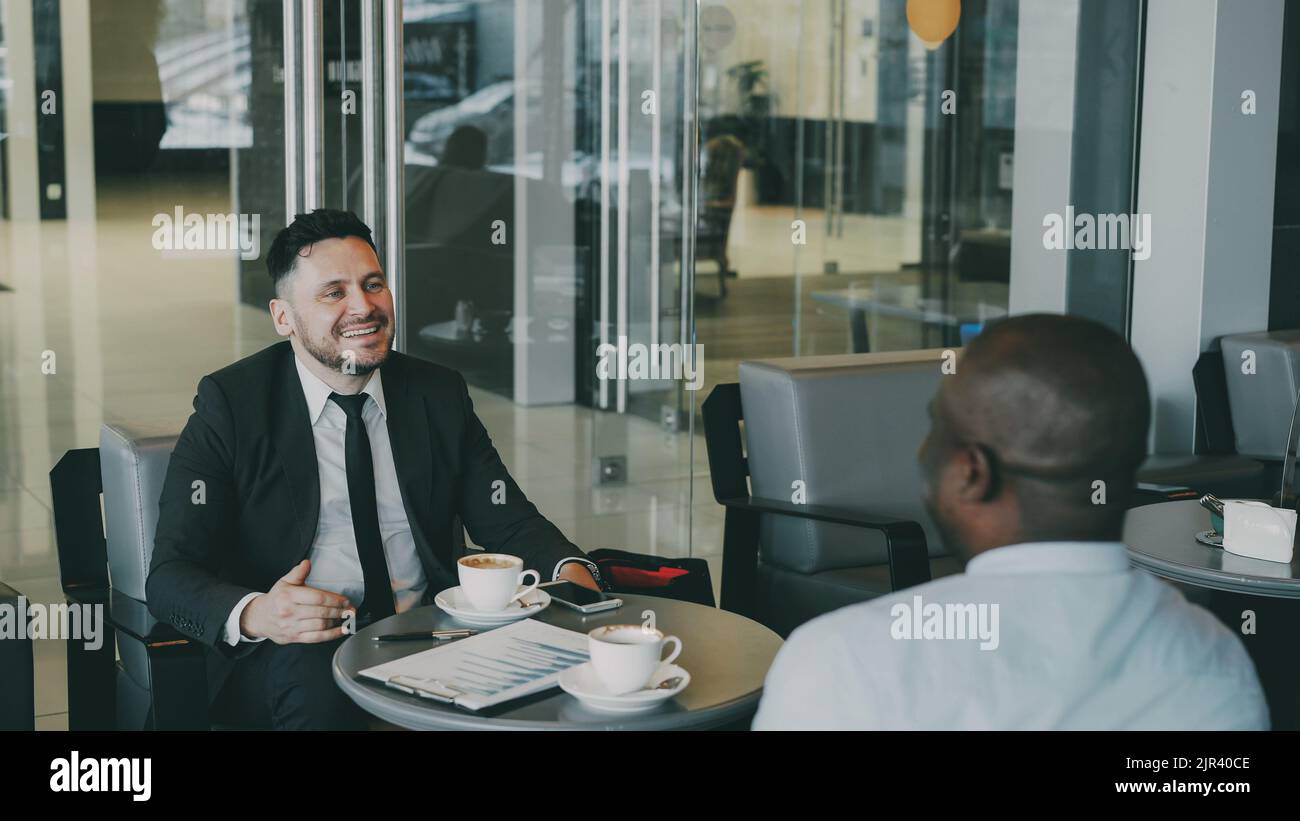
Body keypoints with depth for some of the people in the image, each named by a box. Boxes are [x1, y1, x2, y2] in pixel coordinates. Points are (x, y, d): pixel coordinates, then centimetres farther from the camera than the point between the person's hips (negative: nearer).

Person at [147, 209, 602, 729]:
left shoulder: (439, 395, 8)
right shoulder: (231, 404, -4)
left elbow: (510, 524, 10)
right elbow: (170, 576, -10)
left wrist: (570, 572, -15)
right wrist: (254, 615, -33)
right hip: (293, 651, -3)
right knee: (317, 675, -38)